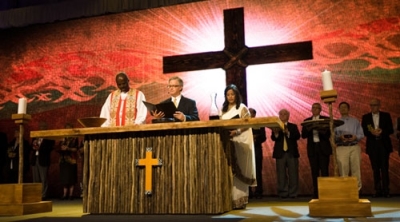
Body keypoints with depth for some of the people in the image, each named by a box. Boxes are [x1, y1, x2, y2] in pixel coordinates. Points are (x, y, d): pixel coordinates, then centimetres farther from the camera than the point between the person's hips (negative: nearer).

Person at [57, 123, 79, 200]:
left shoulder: (75, 138, 2)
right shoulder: (63, 139, 14)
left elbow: (76, 149, -4)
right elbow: (59, 148, 13)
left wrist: (67, 148, -14)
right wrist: (61, 149, -8)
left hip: (71, 160, -4)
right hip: (63, 160, 4)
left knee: (71, 177, -3)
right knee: (64, 177, 1)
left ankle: (71, 194, 2)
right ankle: (65, 194, 4)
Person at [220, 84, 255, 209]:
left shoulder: (242, 108, 1)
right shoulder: (223, 110, 17)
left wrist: (236, 131, -19)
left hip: (240, 141, -4)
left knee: (237, 170, -6)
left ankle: (239, 201, -3)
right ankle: (229, 199, 4)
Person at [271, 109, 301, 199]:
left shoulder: (293, 126, 10)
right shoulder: (276, 126, 8)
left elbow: (297, 136, -7)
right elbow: (273, 138, -6)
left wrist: (288, 132, -23)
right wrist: (275, 133, -29)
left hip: (292, 153, 0)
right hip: (280, 153, 0)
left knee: (293, 174, 1)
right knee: (281, 175, 1)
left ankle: (293, 193, 6)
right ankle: (283, 193, 8)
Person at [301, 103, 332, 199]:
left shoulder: (326, 119, 5)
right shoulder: (307, 121, 10)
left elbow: (328, 134, -4)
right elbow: (303, 135, 2)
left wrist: (321, 130, -24)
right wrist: (308, 129, -18)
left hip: (323, 148, -2)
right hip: (312, 148, 2)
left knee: (324, 170, -5)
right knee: (314, 171, 3)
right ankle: (316, 192, 8)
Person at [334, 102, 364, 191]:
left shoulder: (355, 121, 16)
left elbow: (361, 134, 9)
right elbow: (333, 136, 7)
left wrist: (355, 137, -11)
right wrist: (339, 137, -13)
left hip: (354, 147, 1)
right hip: (341, 148, 0)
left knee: (356, 168, -3)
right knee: (343, 169, -6)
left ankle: (357, 188, 3)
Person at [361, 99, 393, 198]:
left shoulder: (386, 116, 6)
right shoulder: (365, 117, 8)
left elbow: (391, 130, 2)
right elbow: (363, 131, 2)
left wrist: (382, 131, -16)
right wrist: (372, 133, -17)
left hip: (384, 145, -1)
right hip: (372, 145, 1)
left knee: (384, 168, -3)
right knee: (375, 169, 3)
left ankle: (385, 190, 0)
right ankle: (378, 190, 8)